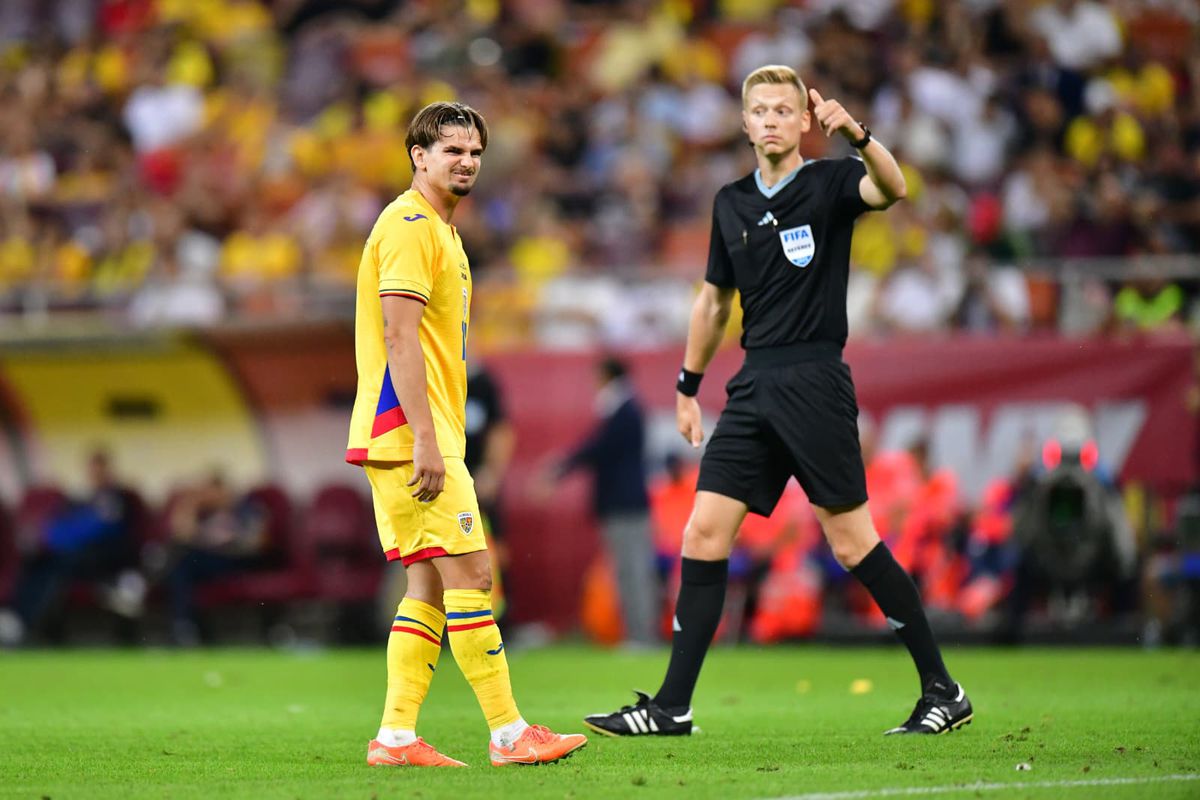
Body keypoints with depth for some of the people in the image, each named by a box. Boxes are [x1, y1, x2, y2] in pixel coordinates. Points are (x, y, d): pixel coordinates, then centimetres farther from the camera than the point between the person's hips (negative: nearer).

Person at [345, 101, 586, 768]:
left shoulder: (437, 231, 21)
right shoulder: (410, 226, -11)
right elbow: (399, 340, -19)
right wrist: (425, 439, -24)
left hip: (419, 435, 10)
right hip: (407, 434, -10)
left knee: (430, 586, 7)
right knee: (469, 576, -9)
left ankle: (395, 737, 5)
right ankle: (508, 733, -8)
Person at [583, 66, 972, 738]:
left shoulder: (829, 184, -3)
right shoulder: (731, 203, 14)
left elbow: (891, 189, -26)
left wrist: (857, 134, -43)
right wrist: (688, 386, 23)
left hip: (815, 383, -6)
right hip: (754, 386, 6)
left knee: (853, 542, -6)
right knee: (704, 535, -1)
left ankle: (942, 690, 4)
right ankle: (672, 707, 2)